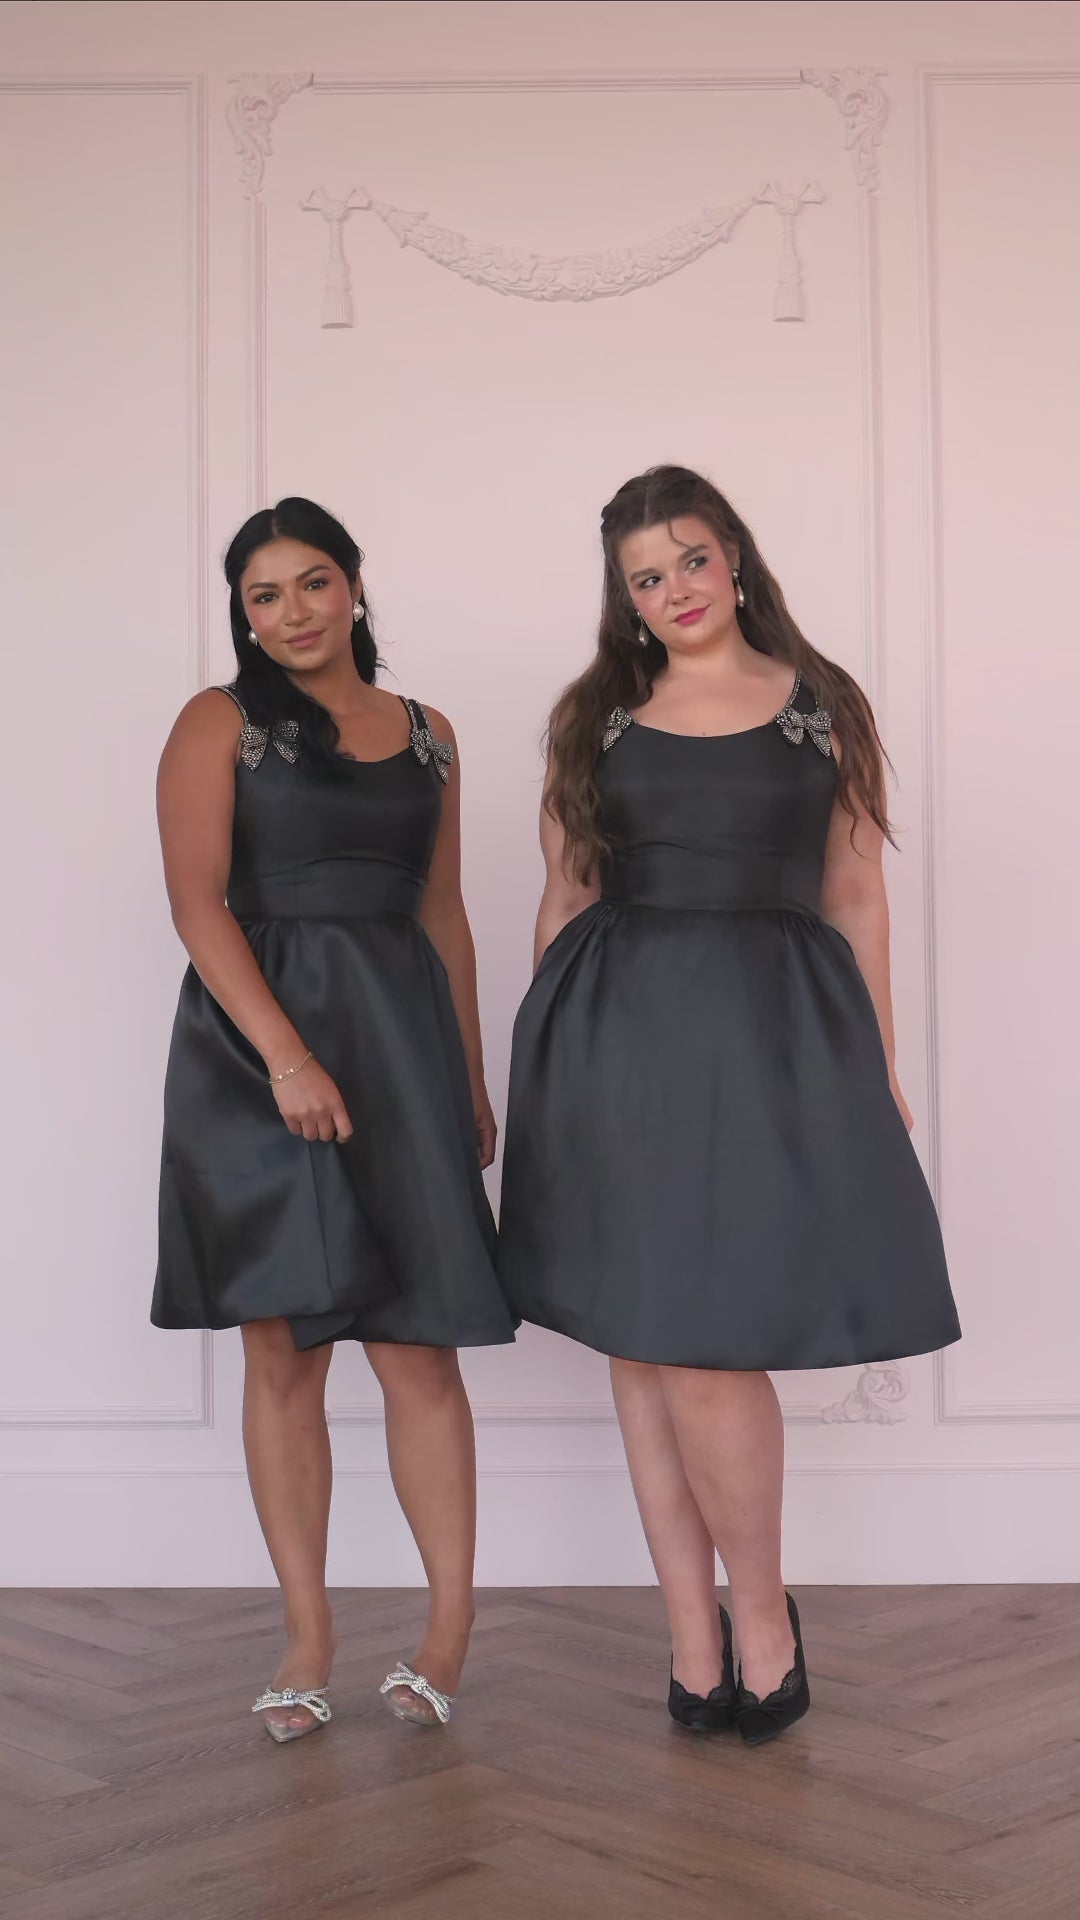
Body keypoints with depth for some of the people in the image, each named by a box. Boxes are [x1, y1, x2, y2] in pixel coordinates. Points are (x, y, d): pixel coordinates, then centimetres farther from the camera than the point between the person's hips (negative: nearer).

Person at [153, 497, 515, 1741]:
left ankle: (451, 1622, 9)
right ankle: (307, 1633, 11)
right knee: (282, 1349, 2)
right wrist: (288, 1054, -18)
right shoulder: (220, 723, 3)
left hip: (399, 1040, 2)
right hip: (255, 1046, -2)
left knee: (415, 1345, -1)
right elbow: (197, 901, -7)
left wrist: (472, 1078, 13)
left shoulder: (426, 736, 14)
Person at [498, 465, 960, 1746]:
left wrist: (878, 1065, 5)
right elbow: (564, 898, 12)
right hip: (618, 1035, 3)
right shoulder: (595, 717, 11)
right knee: (642, 1342, 4)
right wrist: (547, 1059, 7)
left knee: (701, 1342, -9)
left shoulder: (823, 709, 7)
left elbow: (857, 897, 8)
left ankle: (759, 1614, 13)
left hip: (770, 1035, -2)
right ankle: (698, 1638, 16)